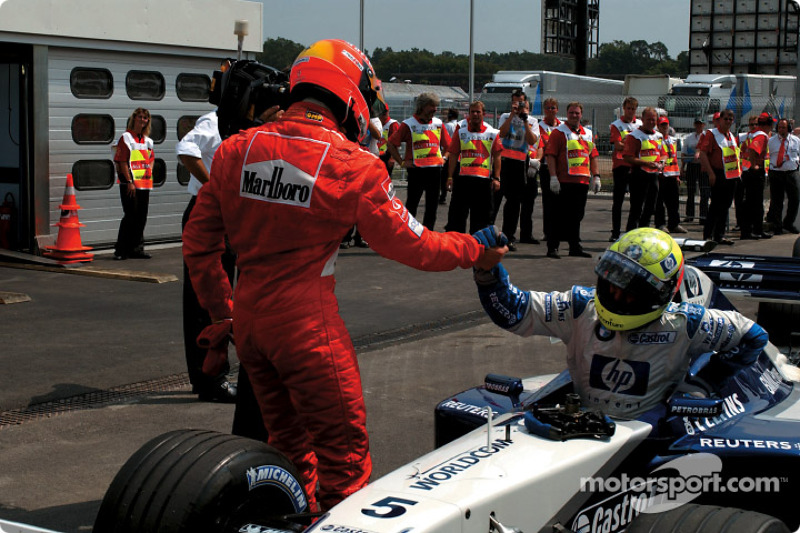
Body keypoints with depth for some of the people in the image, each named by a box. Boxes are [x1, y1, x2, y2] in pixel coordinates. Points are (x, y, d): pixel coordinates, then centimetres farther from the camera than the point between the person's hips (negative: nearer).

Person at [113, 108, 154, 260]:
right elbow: (122, 161, -11)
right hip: (130, 184, -7)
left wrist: (150, 170, 7)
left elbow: (151, 157, 26)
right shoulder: (126, 137, -6)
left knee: (141, 218, 9)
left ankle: (136, 249, 18)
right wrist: (129, 181, -16)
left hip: (144, 183, 7)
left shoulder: (147, 140, 14)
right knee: (130, 216, -7)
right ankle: (121, 251, 0)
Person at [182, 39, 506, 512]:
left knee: (289, 444, 22)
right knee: (345, 451, 6)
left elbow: (199, 242, 8)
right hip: (308, 323, -6)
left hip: (249, 318, 7)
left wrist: (222, 313, 16)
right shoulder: (351, 165, -12)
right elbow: (410, 245, -5)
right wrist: (474, 251, 10)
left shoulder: (237, 149, 4)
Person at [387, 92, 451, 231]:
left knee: (432, 206, 7)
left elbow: (447, 145, 25)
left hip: (435, 169, 5)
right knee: (411, 205, 0)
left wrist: (442, 157, 10)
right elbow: (391, 144, -3)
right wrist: (401, 162, -5)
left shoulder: (438, 123, 10)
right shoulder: (408, 124, -4)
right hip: (416, 170, -4)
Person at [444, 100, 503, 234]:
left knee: (481, 214, 7)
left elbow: (496, 156, 7)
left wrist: (496, 178, 1)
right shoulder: (461, 129, 5)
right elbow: (453, 154, 6)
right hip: (462, 178, 0)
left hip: (484, 179, 1)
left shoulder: (492, 133, 4)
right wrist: (450, 176, 2)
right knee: (457, 213, 3)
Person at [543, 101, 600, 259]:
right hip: (564, 182, -6)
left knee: (577, 216, 12)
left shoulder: (587, 134, 18)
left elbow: (593, 156, 21)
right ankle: (552, 247, 1)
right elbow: (550, 155, -8)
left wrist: (595, 176, 12)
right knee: (560, 216, -5)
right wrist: (553, 177, -16)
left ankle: (575, 247, 19)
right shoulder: (559, 132, -2)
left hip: (582, 181, 6)